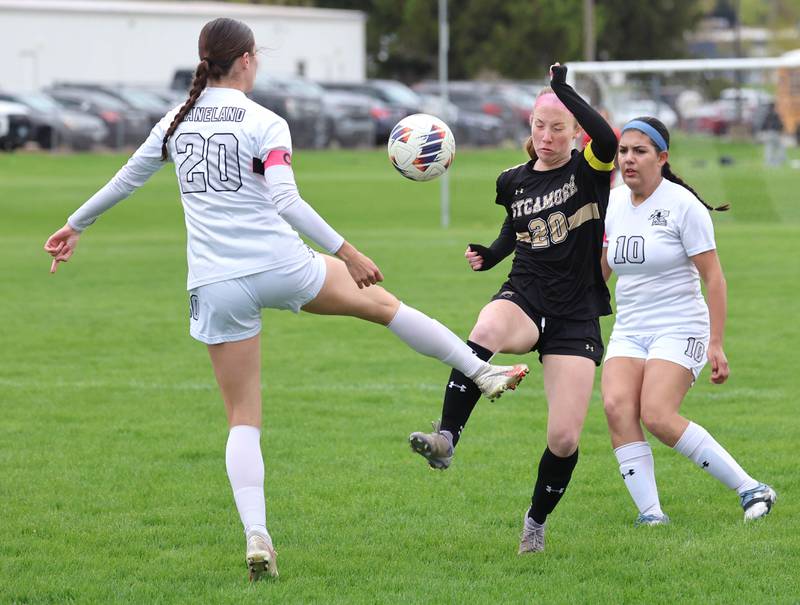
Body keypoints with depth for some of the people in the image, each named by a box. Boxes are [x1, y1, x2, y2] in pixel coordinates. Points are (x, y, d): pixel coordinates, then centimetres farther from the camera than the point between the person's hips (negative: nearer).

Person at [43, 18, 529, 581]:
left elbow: (125, 179, 18)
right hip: (280, 266, -3)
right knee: (382, 302, 20)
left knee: (244, 418, 7)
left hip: (216, 288, 3)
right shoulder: (265, 123, -6)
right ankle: (483, 371, 28)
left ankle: (256, 536, -7)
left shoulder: (177, 122, 8)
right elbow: (285, 201, -18)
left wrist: (75, 226, 32)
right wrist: (345, 251, -18)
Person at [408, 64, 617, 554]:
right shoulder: (514, 182, 9)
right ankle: (446, 440, -46)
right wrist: (490, 255, 7)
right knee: (485, 331, -38)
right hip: (524, 298, 2)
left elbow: (608, 140, -27)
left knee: (565, 438, -7)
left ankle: (537, 522, 20)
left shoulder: (589, 171, -3)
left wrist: (566, 91, -32)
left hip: (576, 318, -2)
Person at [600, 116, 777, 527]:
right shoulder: (614, 203, 7)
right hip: (628, 331, 6)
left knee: (657, 415, -23)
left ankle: (751, 489, -11)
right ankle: (649, 511, -17)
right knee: (617, 406, -20)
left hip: (680, 329, -6)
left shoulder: (683, 205, -10)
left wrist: (716, 344, -15)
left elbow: (713, 277, -11)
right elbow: (603, 266, 23)